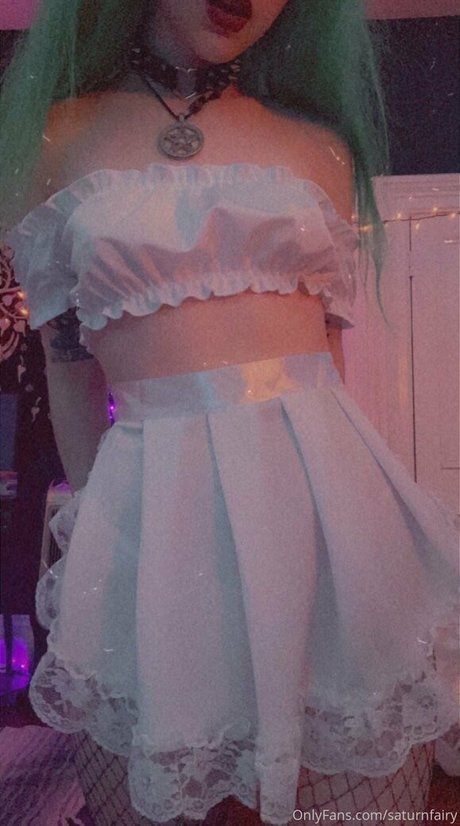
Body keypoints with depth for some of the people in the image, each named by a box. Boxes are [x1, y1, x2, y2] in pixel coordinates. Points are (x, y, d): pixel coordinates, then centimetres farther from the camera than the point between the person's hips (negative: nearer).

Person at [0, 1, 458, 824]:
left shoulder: (320, 147, 10)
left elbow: (332, 340, 13)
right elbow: (66, 360, 9)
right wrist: (90, 505, 12)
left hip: (319, 483, 2)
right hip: (159, 499, -1)